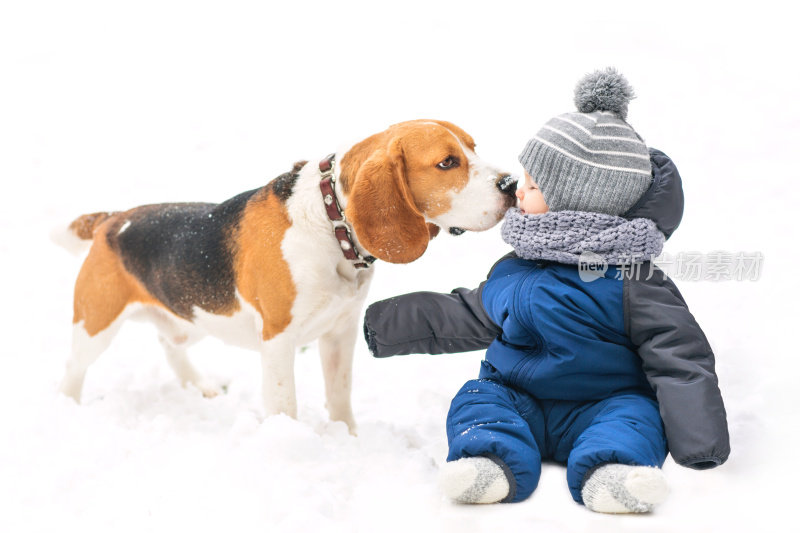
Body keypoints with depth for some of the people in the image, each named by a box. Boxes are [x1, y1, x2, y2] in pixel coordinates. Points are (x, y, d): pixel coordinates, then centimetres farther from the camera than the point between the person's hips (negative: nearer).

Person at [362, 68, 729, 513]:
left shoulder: (632, 281, -11)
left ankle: (611, 471, -54)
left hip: (596, 409, -5)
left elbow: (680, 360, -14)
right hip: (519, 401, 5)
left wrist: (702, 451, -22)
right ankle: (492, 461, -43)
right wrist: (385, 325, 21)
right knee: (477, 398, -19)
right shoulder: (514, 272, 8)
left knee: (636, 412, -30)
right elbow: (467, 317, 22)